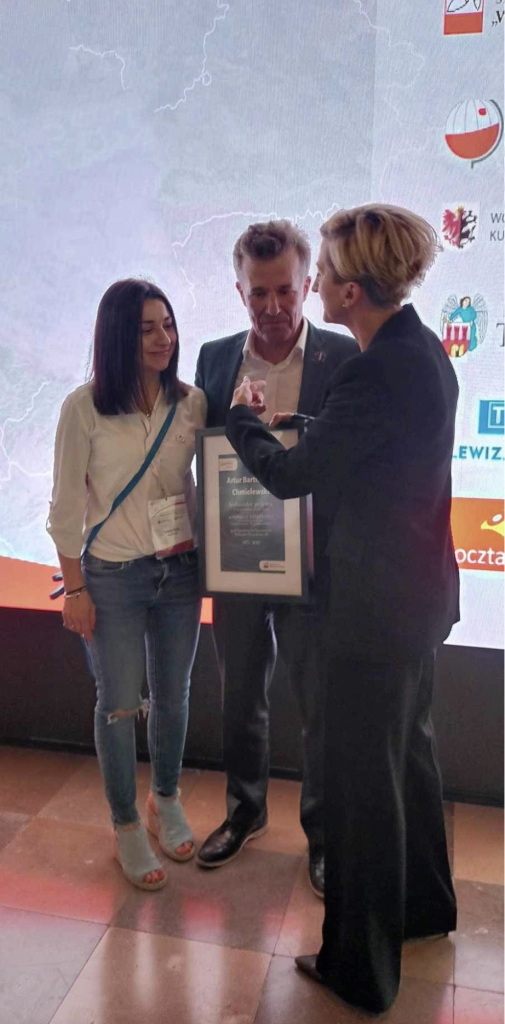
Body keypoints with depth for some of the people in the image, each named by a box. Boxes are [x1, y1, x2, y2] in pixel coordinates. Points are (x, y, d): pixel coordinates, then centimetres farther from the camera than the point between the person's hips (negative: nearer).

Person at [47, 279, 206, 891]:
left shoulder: (192, 402, -1)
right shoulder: (85, 407, -11)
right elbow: (66, 506, -7)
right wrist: (74, 588, -7)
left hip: (180, 571, 3)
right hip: (112, 578, -3)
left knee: (172, 696, 16)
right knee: (119, 705, 9)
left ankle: (166, 801, 40)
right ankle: (126, 826, 30)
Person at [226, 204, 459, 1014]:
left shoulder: (379, 370, -25)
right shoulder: (422, 348, 5)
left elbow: (290, 474, -18)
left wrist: (242, 418, 0)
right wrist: (293, 430, 10)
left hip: (379, 599, -10)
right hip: (419, 587, 10)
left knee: (363, 775, 7)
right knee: (409, 750, 25)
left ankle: (362, 966, 28)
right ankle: (425, 904, 48)